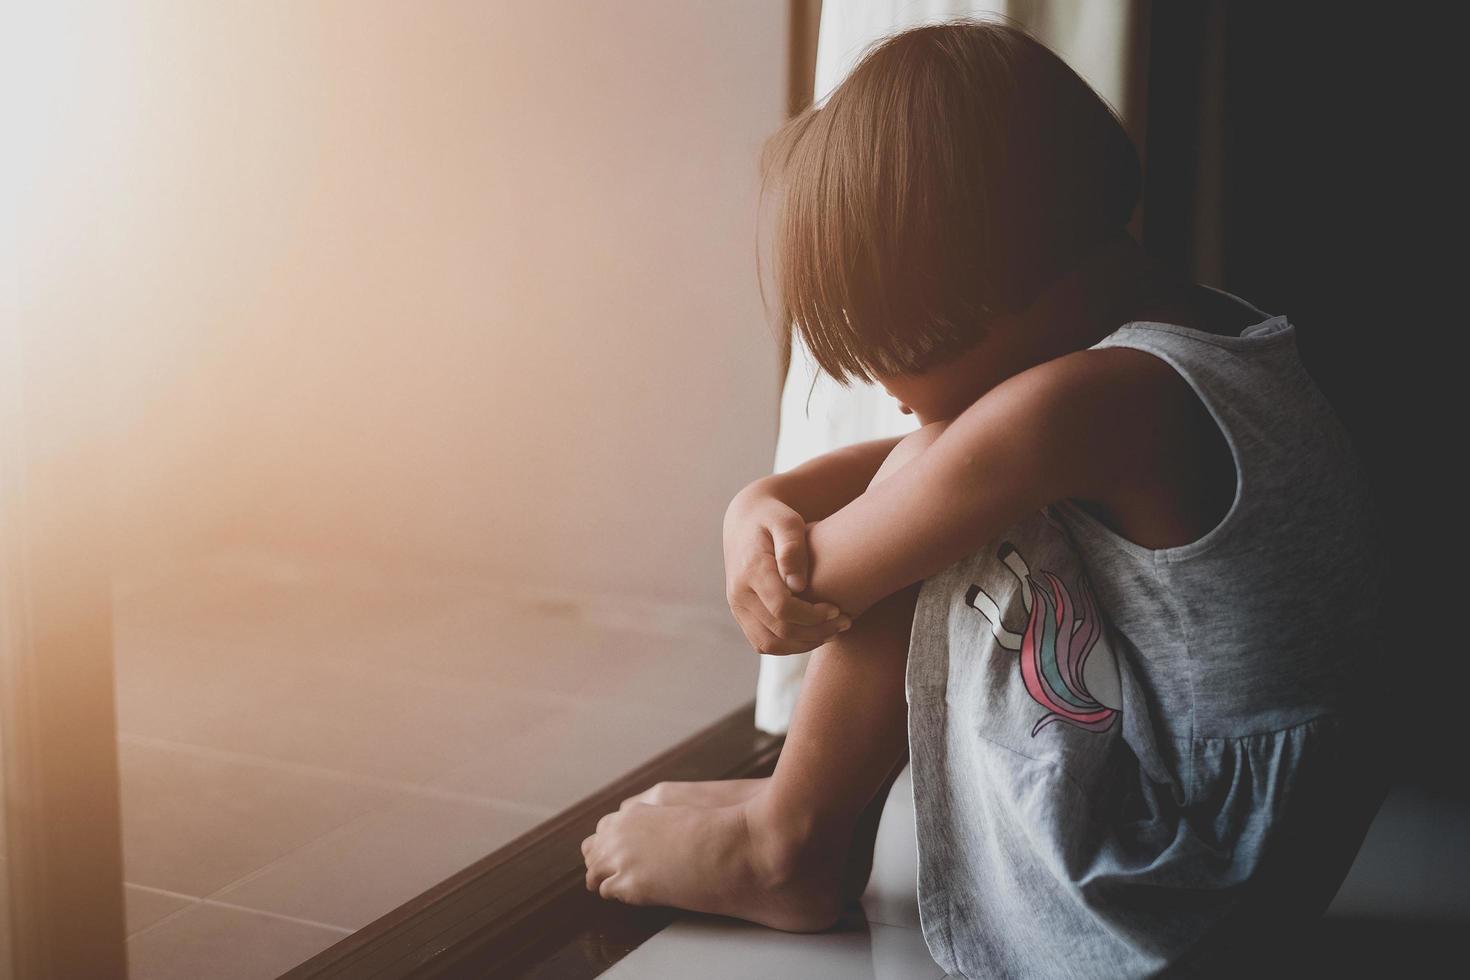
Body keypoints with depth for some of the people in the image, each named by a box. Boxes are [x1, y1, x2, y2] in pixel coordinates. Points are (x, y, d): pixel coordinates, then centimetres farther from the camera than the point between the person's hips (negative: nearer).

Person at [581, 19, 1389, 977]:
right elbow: (931, 452, 11)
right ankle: (795, 820, 14)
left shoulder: (1072, 407, -27)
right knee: (925, 479, 9)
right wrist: (765, 502, -4)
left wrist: (786, 573, 6)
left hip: (1164, 896, -9)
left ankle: (784, 843, 5)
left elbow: (833, 566, -15)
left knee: (925, 493, -9)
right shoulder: (1189, 332, 2)